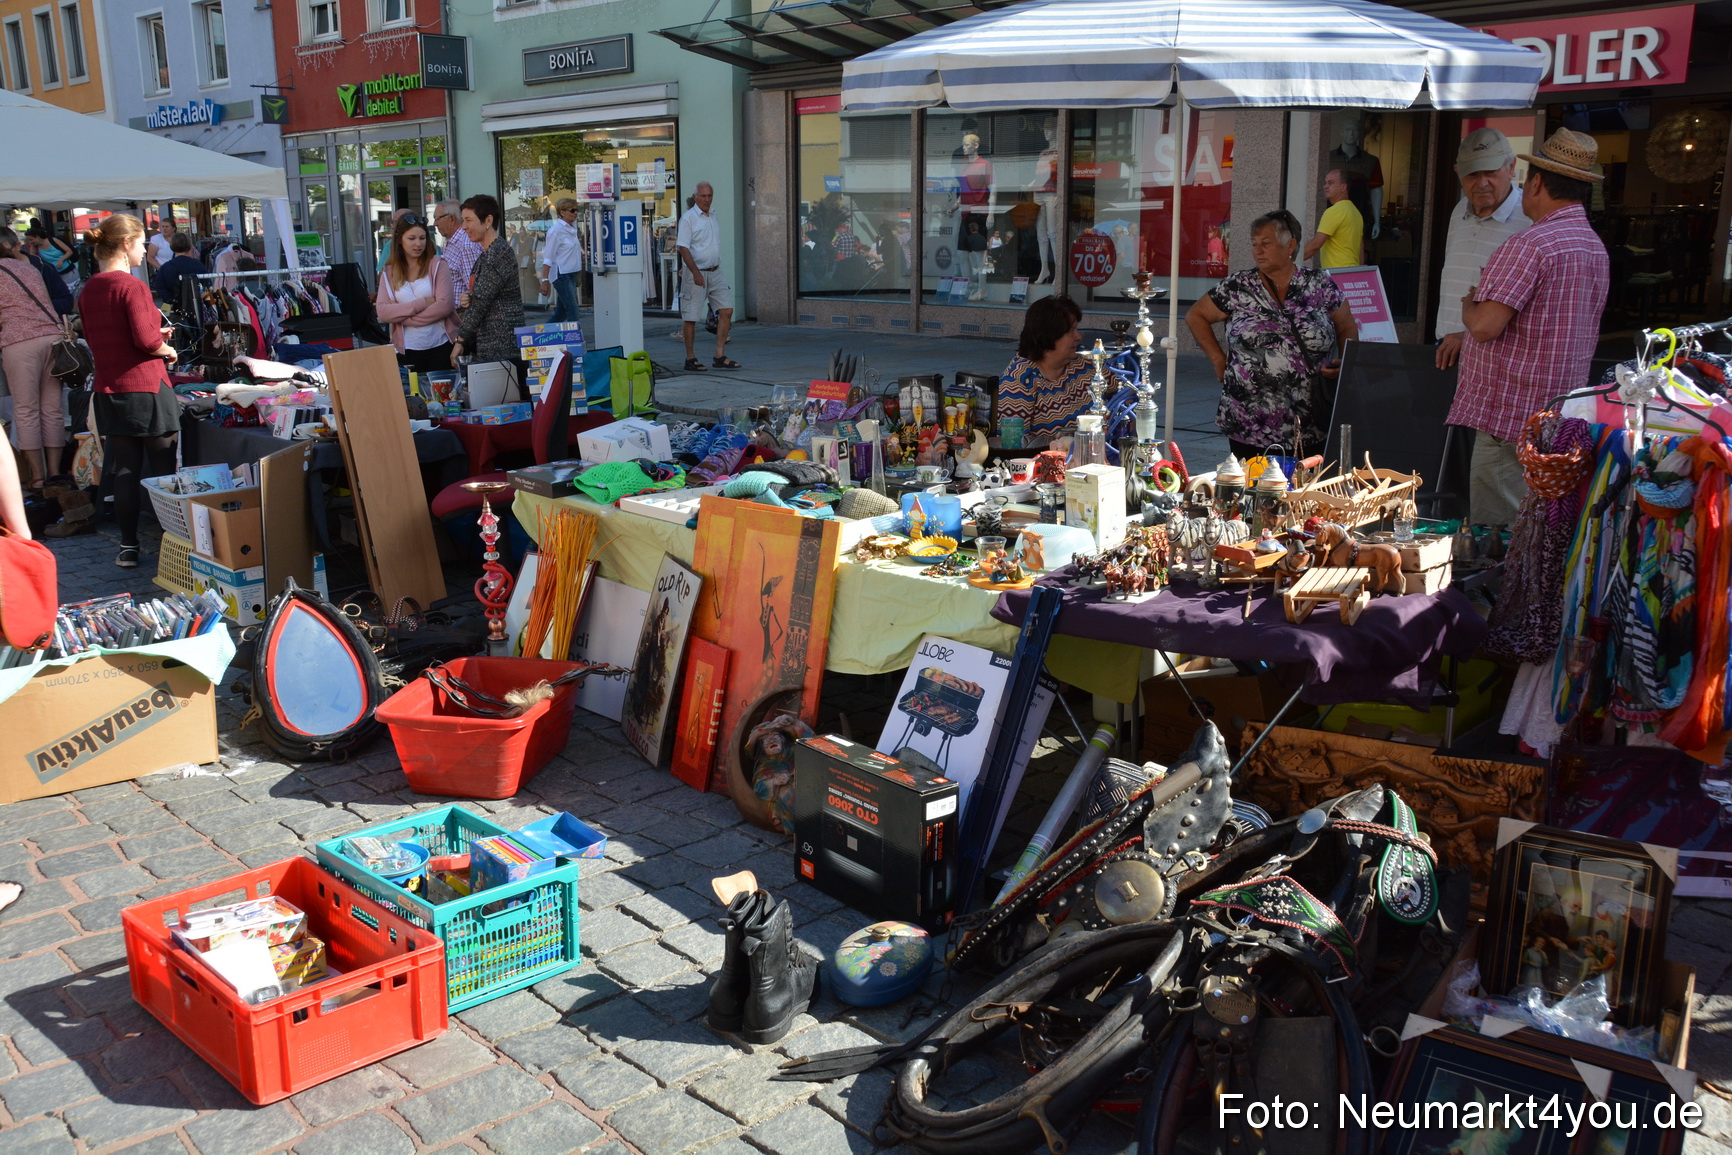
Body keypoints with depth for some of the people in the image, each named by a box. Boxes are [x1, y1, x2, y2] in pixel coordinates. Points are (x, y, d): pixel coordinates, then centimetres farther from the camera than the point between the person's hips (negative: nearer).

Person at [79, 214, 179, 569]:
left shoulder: (88, 290, 9)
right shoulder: (132, 286, -13)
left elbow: (96, 339, 17)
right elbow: (146, 339, -20)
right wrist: (167, 350, 1)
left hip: (108, 391, 7)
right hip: (146, 388, -7)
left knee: (123, 469, 10)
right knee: (163, 469, 2)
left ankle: (128, 547, 14)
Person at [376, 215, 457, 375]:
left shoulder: (437, 266, 0)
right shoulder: (389, 273, 6)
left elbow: (445, 305, -10)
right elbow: (383, 312, -4)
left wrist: (402, 316, -9)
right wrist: (422, 303, -13)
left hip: (440, 347, -1)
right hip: (407, 350, 2)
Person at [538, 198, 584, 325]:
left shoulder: (572, 227, 13)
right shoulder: (556, 231, -11)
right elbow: (548, 257, -13)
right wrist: (545, 280, -17)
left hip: (571, 274, 9)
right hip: (561, 275, -9)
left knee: (561, 313, 11)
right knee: (572, 312, -11)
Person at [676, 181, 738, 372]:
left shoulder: (712, 217, 15)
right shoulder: (688, 218, -9)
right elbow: (683, 248, -17)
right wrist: (696, 273, -25)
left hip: (715, 272, 7)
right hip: (695, 273, -7)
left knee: (726, 310, 0)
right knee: (691, 318, -2)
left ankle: (720, 356, 4)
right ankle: (690, 359, 7)